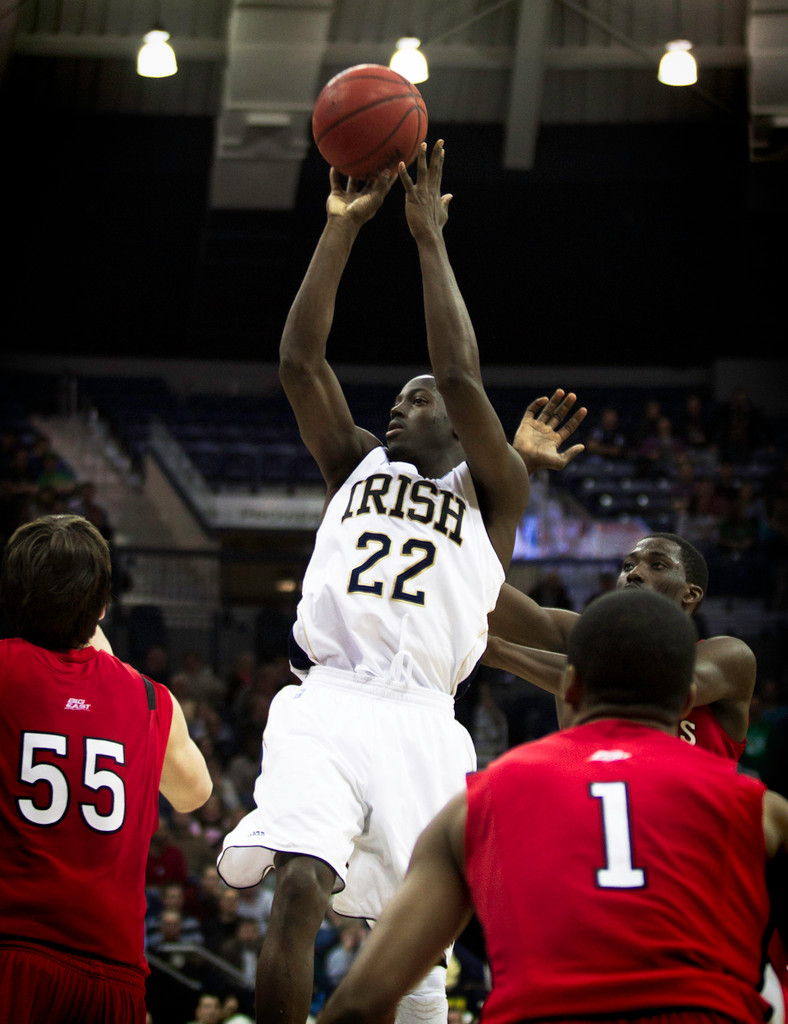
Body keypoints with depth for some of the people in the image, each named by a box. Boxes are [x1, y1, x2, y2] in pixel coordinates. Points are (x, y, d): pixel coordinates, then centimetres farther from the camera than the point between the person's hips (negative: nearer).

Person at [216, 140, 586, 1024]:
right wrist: (342, 229, 8)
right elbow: (299, 360, 12)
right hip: (325, 704, 1)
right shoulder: (354, 465, 23)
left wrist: (430, 239, 1)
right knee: (298, 891, -21)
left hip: (418, 721, -1)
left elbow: (462, 377, -1)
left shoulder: (490, 494, 14)